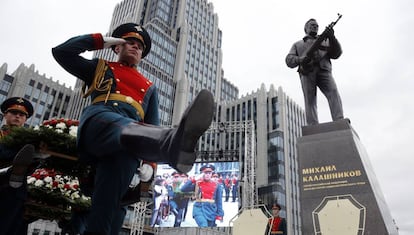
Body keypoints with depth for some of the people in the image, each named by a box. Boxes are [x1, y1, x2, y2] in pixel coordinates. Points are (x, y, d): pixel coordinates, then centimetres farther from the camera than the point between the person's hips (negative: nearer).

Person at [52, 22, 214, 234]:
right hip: (99, 120, -2)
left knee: (120, 161, -35)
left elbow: (152, 126, 23)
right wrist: (100, 40, 28)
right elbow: (61, 51, 23)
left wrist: (149, 161, 4)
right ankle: (174, 142, -73)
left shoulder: (149, 87, 36)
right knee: (123, 127, -39)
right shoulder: (99, 68, 34)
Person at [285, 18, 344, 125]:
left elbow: (336, 54, 17)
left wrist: (332, 38, 0)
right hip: (307, 73, -1)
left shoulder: (325, 40, 34)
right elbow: (289, 60, 15)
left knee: (333, 92, -24)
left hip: (324, 71, 1)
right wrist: (300, 60, -8)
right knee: (310, 99, -17)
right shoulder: (298, 44, 31)